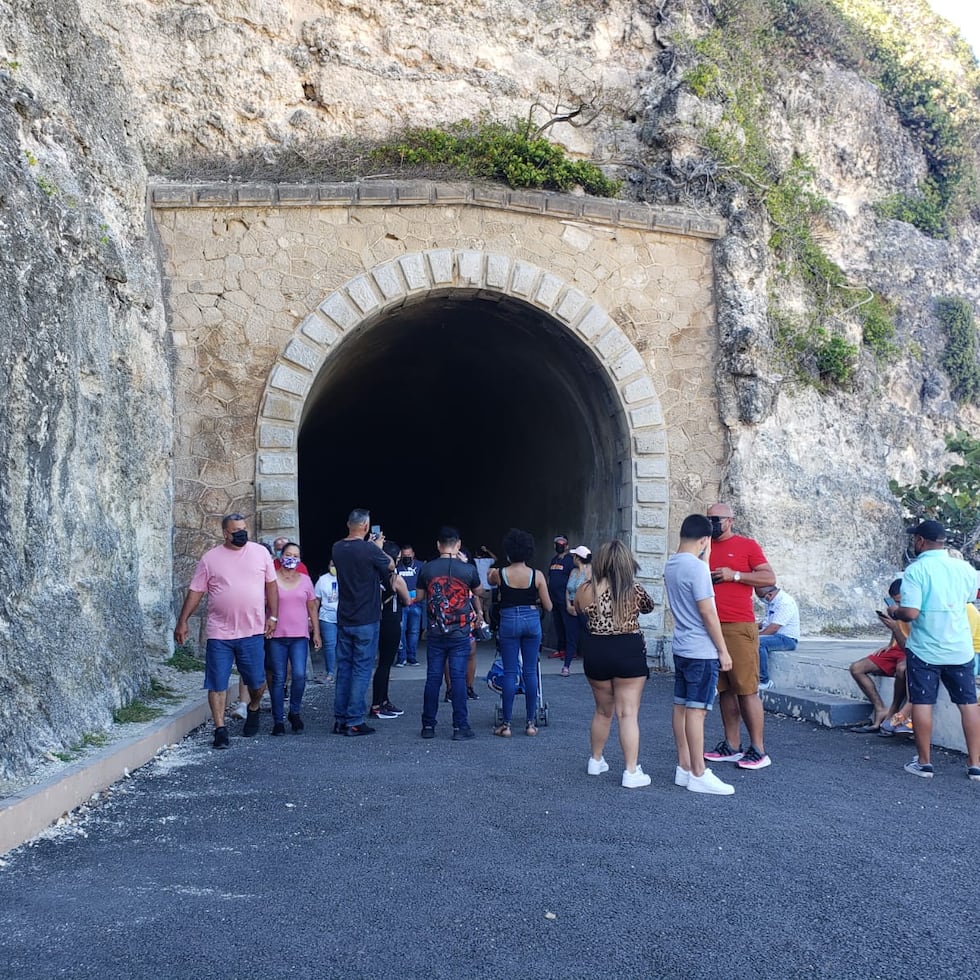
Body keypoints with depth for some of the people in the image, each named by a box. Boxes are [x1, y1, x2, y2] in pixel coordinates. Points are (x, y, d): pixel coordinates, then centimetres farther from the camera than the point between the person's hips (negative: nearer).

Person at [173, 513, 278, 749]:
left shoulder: (260, 553, 5)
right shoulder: (210, 558, 2)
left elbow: (271, 585, 10)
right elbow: (195, 592, 4)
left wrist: (273, 616, 4)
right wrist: (182, 622, 0)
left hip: (252, 632, 1)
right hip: (219, 633, 0)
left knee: (257, 681, 6)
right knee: (217, 683, 0)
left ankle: (253, 708, 37)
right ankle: (220, 729, 10)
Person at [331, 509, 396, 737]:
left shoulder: (337, 549, 1)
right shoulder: (370, 550, -16)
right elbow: (390, 566, 3)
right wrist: (379, 546, 18)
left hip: (344, 620, 6)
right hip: (366, 621, -6)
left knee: (343, 668, 12)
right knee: (361, 670, 0)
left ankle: (339, 720, 15)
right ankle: (354, 722, 0)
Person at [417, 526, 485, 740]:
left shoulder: (427, 569, -3)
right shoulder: (468, 569, -8)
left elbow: (419, 596, 11)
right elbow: (479, 592, 12)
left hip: (435, 633, 2)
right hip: (460, 633, -2)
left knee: (433, 678, 7)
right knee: (458, 678, 0)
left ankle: (428, 725, 13)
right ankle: (460, 727, 1)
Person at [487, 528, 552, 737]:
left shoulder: (499, 574, -5)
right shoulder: (537, 575, -6)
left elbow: (490, 582, 21)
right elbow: (548, 607, -2)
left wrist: (490, 574, 44)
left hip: (508, 621, -1)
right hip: (532, 620, 1)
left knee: (509, 673, 4)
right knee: (530, 672, 7)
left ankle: (506, 724, 5)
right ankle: (531, 723, 12)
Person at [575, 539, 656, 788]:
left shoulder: (586, 590, -5)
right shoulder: (635, 591, -8)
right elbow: (649, 607, 12)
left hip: (595, 653, 3)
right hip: (629, 653, -3)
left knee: (603, 711, 21)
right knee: (628, 714, 1)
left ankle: (596, 760, 34)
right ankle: (631, 772, 0)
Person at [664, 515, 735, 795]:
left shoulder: (670, 565, 9)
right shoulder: (697, 568, -18)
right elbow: (707, 612, -18)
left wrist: (706, 554, 26)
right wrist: (723, 650, -12)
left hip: (681, 648, 9)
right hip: (702, 651, -9)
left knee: (681, 706, 11)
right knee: (697, 710, -6)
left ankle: (684, 768, 18)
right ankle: (698, 775, -1)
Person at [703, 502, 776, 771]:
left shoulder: (747, 545, 2)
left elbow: (770, 578, -3)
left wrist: (734, 575, -10)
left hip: (739, 628, -5)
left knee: (746, 689, -5)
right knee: (724, 690, 8)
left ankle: (758, 750, 0)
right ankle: (731, 746, 14)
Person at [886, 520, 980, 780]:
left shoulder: (916, 570, -14)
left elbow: (910, 612, -21)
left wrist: (894, 612, -1)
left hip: (924, 649, -4)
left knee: (922, 703, 6)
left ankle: (924, 762, 12)